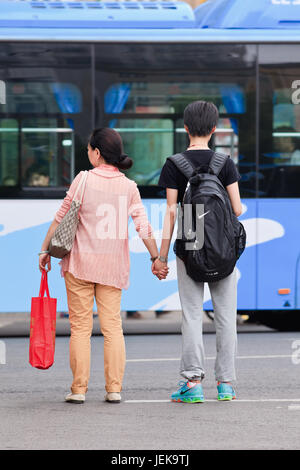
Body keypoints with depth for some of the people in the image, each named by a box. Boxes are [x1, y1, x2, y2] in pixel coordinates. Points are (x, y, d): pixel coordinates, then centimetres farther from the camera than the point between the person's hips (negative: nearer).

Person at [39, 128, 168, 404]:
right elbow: (143, 226, -2)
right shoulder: (129, 186, 2)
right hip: (113, 264, 2)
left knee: (80, 327, 2)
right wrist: (156, 259, 6)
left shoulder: (84, 179, -6)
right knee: (113, 326, 6)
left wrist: (45, 250, 6)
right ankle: (114, 389, 1)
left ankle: (79, 389, 1)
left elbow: (61, 218, -2)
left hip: (81, 260, -2)